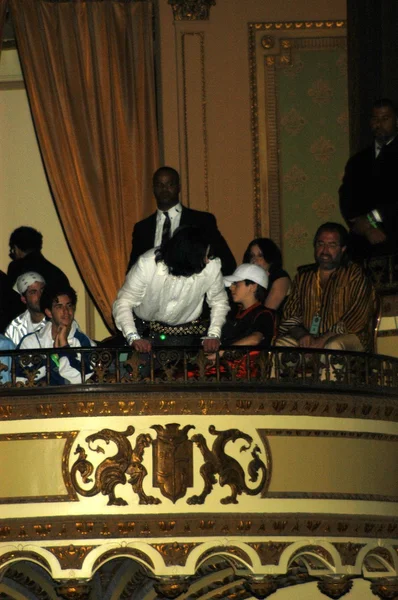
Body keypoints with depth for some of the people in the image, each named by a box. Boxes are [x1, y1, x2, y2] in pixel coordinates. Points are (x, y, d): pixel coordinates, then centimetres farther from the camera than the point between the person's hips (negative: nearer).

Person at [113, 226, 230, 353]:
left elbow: (219, 302, -4)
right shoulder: (147, 264, -27)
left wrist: (213, 335, -17)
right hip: (145, 330, -1)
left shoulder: (212, 267, -22)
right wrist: (133, 338, -33)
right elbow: (124, 302, -20)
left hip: (185, 335, 1)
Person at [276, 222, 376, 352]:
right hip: (309, 339, 4)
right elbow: (289, 317, 13)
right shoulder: (303, 277, 18)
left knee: (334, 346, -37)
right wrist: (302, 335, -11)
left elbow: (357, 317, -10)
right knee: (280, 343, -23)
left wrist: (324, 339, -20)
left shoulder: (355, 275, 2)